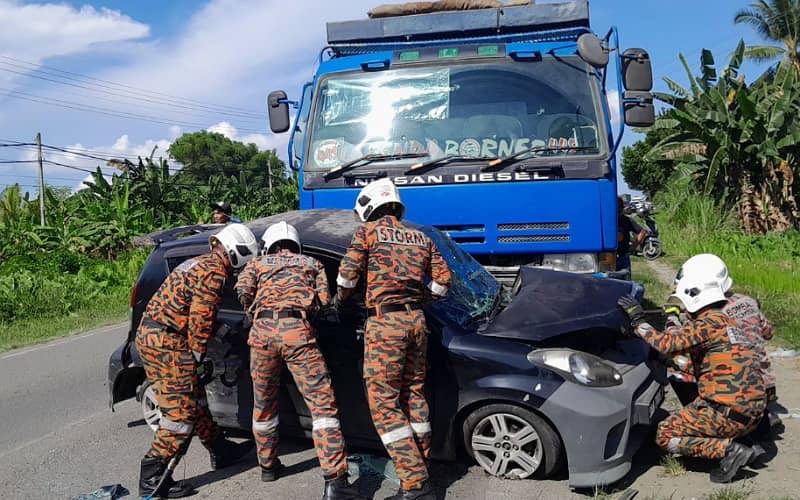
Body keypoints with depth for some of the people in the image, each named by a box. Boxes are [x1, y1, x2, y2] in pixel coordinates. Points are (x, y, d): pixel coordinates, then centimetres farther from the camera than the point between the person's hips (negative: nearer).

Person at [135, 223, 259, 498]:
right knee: (182, 410, -8)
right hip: (166, 341, -11)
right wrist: (197, 355, -7)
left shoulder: (198, 263, 20)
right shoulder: (214, 273, -12)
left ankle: (221, 451, 31)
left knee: (195, 399, 19)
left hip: (148, 335, 11)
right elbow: (200, 320, -16)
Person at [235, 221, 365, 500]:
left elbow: (243, 290, 9)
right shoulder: (311, 263, 28)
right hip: (297, 330, -2)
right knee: (322, 404, -5)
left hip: (262, 330, 2)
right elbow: (324, 299, 14)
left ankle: (268, 465, 34)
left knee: (264, 405, 20)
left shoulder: (258, 263, 27)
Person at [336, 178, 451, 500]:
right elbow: (443, 278, 11)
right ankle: (421, 469, 19)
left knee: (384, 404, -5)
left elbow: (348, 273, -5)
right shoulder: (420, 237, 17)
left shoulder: (368, 231, 2)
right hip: (416, 320, 7)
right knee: (414, 395, 15)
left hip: (384, 321, -6)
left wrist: (340, 299, 15)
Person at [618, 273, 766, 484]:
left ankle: (729, 449, -11)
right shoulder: (728, 322, 17)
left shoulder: (710, 323, -12)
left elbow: (667, 344, -23)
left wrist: (638, 321, -13)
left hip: (729, 413, -9)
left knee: (665, 435, -2)